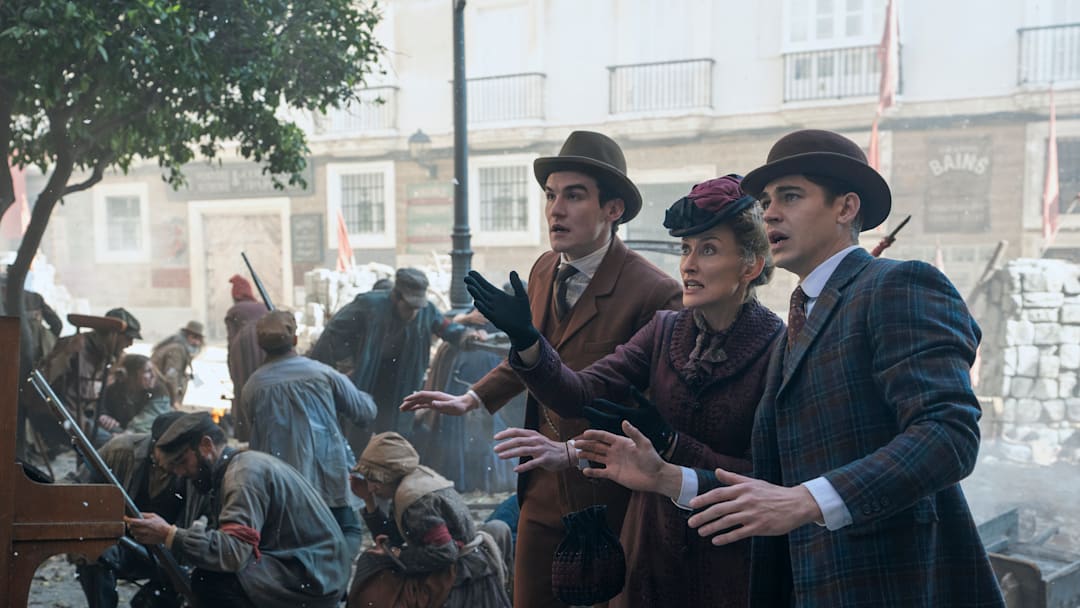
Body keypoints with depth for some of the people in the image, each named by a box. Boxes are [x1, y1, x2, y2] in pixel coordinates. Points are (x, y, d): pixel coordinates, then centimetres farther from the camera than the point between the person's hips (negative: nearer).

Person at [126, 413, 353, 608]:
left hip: (313, 577, -10)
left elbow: (235, 550, -28)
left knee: (209, 580, -21)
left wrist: (169, 535, -27)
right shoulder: (238, 464, 13)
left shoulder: (243, 472, -17)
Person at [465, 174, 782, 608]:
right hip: (651, 548, 5)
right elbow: (580, 395, -9)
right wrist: (527, 343, -25)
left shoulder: (779, 352, -14)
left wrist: (665, 442, -24)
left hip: (728, 560, -5)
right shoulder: (665, 330, 2)